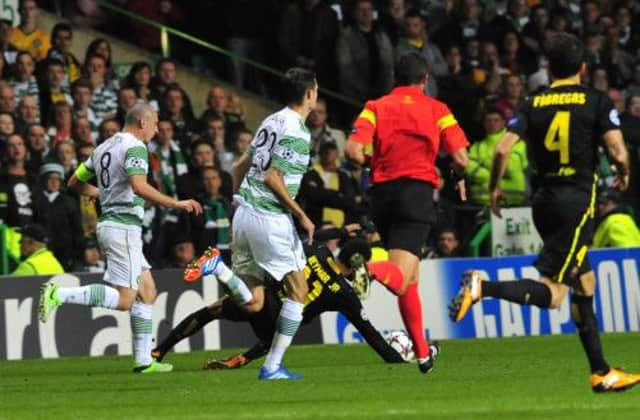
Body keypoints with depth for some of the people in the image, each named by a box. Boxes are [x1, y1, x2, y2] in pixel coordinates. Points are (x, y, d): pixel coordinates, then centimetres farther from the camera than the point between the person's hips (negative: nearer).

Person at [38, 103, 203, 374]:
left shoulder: (104, 148, 15)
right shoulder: (135, 147, -12)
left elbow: (75, 182, 22)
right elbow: (139, 186, -27)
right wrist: (176, 204, -23)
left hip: (109, 224, 10)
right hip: (124, 227, -10)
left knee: (147, 291, 12)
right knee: (123, 299, -11)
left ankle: (144, 360, 11)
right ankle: (58, 294, -17)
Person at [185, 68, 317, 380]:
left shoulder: (272, 121, 16)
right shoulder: (295, 129, -12)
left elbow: (240, 167, 20)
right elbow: (272, 177, -19)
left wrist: (236, 216, 26)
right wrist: (301, 216, -12)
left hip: (244, 213, 8)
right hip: (270, 218, -8)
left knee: (252, 303, 9)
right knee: (297, 290, 5)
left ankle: (220, 267, -14)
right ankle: (272, 366, 3)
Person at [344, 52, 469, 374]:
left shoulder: (375, 107, 9)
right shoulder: (437, 110, 8)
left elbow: (353, 150, -6)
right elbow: (460, 159, -1)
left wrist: (372, 162, 16)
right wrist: (458, 179, 22)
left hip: (382, 192, 3)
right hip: (418, 189, -3)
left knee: (410, 278, 18)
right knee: (401, 280, -16)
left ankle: (422, 352, 22)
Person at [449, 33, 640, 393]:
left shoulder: (533, 105, 6)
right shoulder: (597, 101, -3)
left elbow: (502, 149, -5)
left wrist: (494, 189, 10)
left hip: (545, 200, 6)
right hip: (578, 199, -6)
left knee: (586, 282, 18)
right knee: (552, 294, -10)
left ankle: (601, 372, 20)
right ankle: (483, 287, -35)